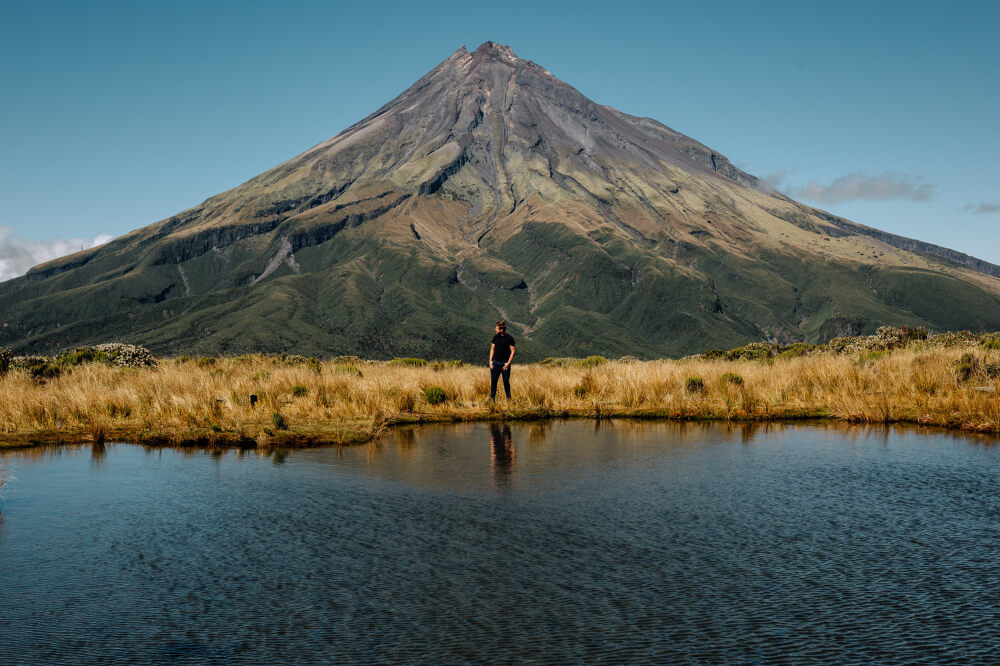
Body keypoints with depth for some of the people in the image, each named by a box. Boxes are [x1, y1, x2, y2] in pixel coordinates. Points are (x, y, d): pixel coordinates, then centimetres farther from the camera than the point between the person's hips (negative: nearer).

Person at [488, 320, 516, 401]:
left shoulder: (509, 338, -6)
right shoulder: (495, 337, 7)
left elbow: (512, 351, -6)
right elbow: (492, 349, 12)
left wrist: (508, 363, -12)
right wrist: (490, 361, 3)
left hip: (505, 363, -4)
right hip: (495, 362, 4)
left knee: (506, 381, 3)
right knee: (493, 381, 2)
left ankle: (508, 398, 17)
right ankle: (492, 398, 9)